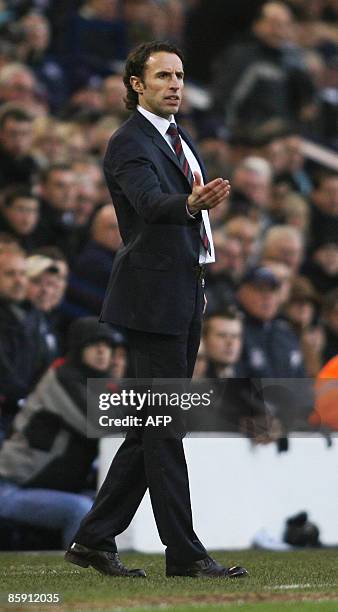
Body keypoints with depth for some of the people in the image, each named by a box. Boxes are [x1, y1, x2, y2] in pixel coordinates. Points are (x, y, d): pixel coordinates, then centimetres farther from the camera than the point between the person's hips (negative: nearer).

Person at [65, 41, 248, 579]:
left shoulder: (179, 140, 18)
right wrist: (190, 204, -50)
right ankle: (184, 552, -5)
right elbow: (150, 202, -30)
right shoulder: (129, 143, -12)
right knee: (163, 426, -6)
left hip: (184, 298, 9)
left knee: (153, 428, 9)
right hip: (154, 298, -9)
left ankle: (94, 540, 13)